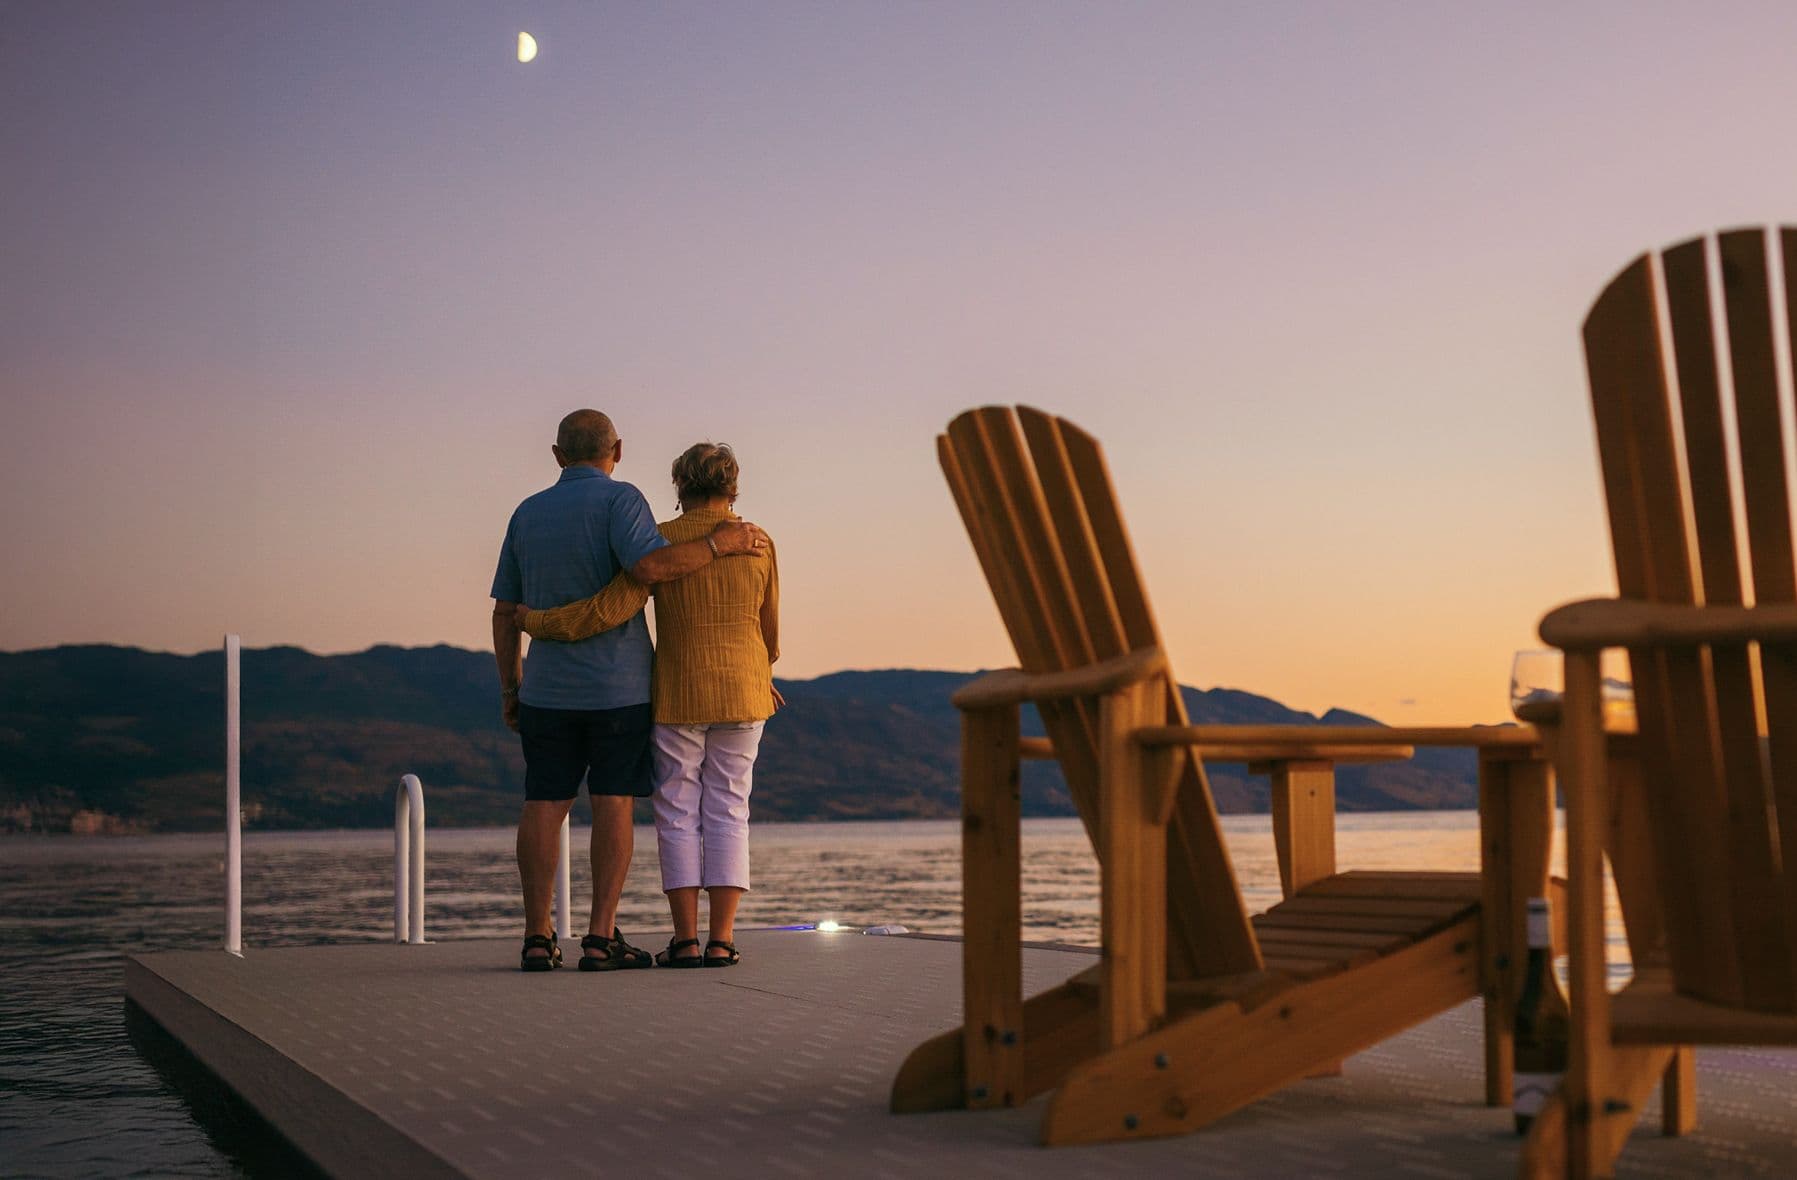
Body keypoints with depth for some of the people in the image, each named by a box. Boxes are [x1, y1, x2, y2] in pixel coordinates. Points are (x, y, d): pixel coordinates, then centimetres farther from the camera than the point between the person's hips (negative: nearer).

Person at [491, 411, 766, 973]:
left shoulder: (527, 514, 9)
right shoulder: (618, 499, -7)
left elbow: (505, 613, 9)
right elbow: (649, 567, -25)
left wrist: (509, 688, 16)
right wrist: (721, 544, -16)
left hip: (548, 689, 4)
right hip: (618, 688, -4)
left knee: (544, 805, 4)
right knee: (613, 803, -1)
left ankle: (538, 937, 0)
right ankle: (601, 936, -5)